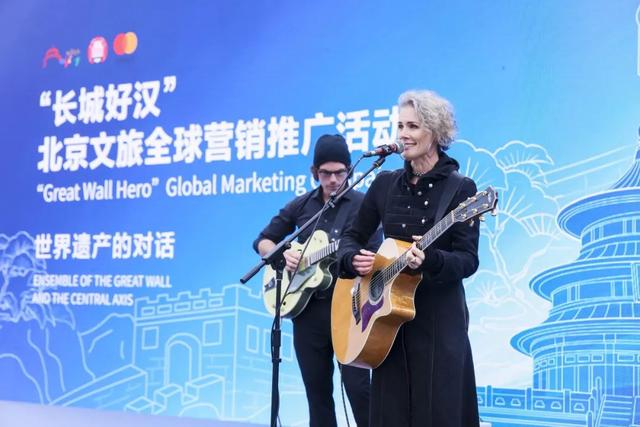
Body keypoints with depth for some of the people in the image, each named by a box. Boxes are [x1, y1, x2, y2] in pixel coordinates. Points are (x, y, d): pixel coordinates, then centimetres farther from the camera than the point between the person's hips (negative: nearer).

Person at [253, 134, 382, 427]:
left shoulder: (362, 205, -3)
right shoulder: (301, 205, 10)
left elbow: (375, 254, -10)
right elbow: (263, 241, 14)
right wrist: (281, 254, -6)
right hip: (306, 307, 4)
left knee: (357, 386, -8)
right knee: (317, 389, 10)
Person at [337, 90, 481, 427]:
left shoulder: (460, 188, -7)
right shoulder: (385, 183, 6)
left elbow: (468, 260, -12)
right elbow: (352, 235, 13)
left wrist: (429, 260, -31)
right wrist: (353, 259, -9)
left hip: (440, 318, -4)